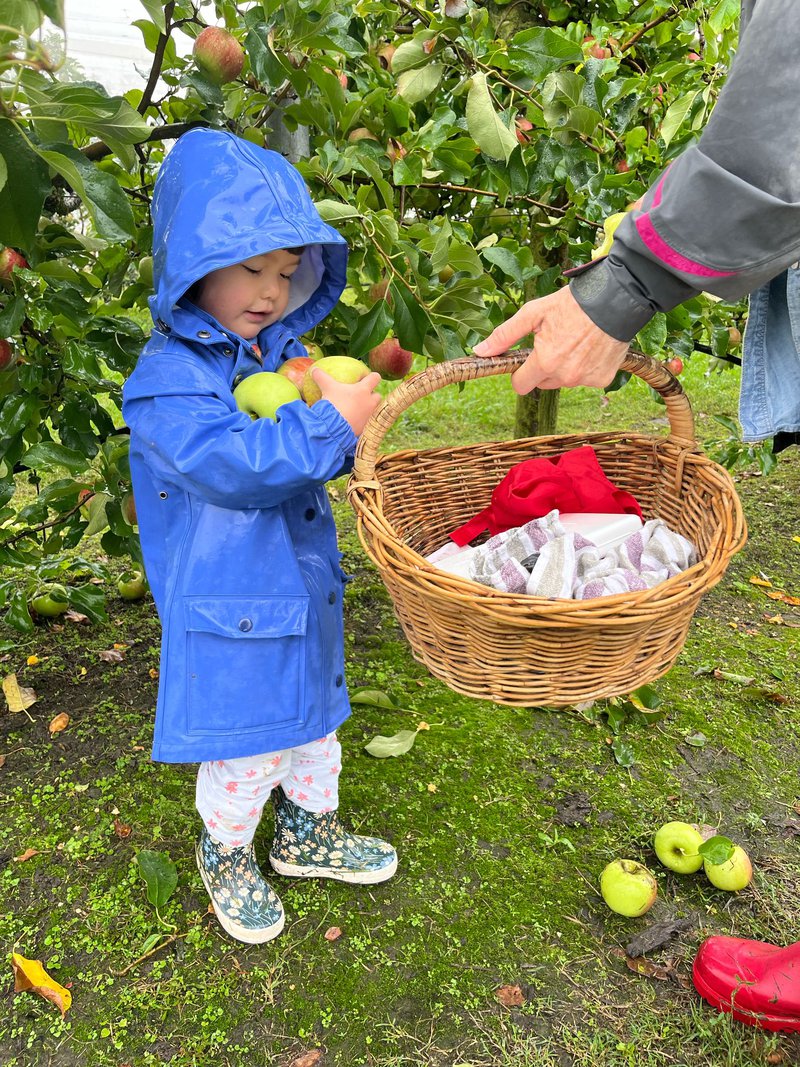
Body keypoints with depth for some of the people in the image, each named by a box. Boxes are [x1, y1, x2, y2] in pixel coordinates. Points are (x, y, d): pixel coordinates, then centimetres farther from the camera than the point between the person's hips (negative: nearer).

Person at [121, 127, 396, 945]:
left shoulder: (283, 350, 4)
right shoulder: (167, 377, -20)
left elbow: (318, 458, 11)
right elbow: (230, 463, -33)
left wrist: (347, 422, -11)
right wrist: (329, 423, -32)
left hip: (304, 587, 8)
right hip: (230, 609, -7)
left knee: (314, 719, 23)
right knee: (249, 746, 9)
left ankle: (309, 833, 48)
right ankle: (224, 855, 39)